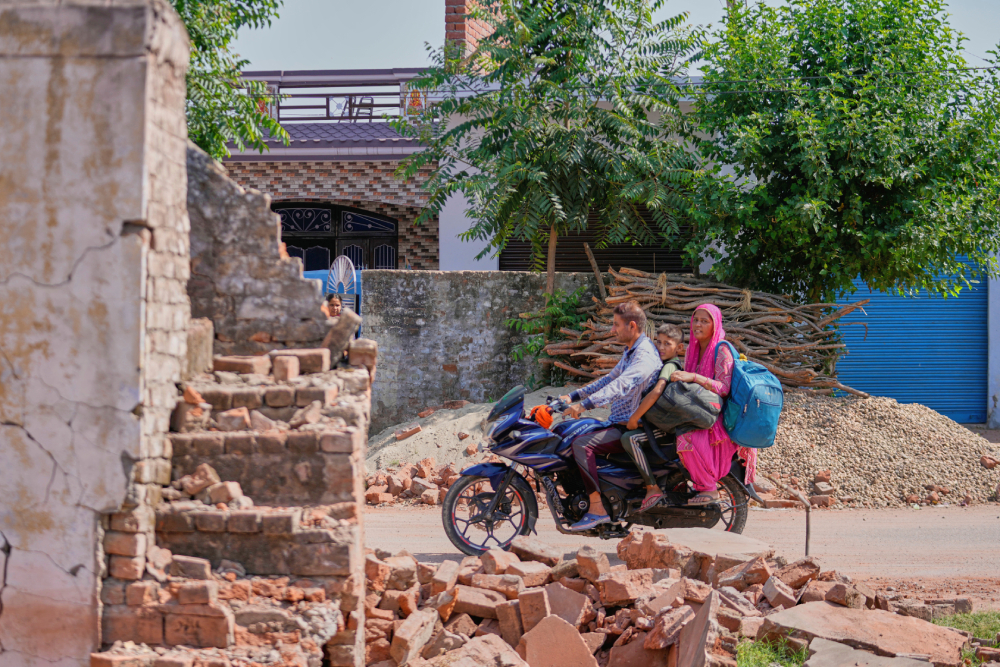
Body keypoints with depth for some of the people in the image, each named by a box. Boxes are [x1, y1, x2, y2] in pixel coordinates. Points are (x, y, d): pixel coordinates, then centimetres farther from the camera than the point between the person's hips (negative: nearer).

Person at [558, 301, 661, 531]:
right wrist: (573, 396, 17)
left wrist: (585, 404, -42)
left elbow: (621, 385, -34)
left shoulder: (645, 356, -19)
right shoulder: (630, 352, 17)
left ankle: (597, 509, -28)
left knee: (582, 443, -27)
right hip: (620, 424, 11)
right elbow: (609, 380, 25)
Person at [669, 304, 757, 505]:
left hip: (720, 419, -9)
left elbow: (724, 388, -23)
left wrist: (693, 377, -31)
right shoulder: (693, 349, 13)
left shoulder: (721, 350, -12)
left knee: (688, 438, -34)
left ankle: (709, 489, -20)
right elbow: (685, 383, 21)